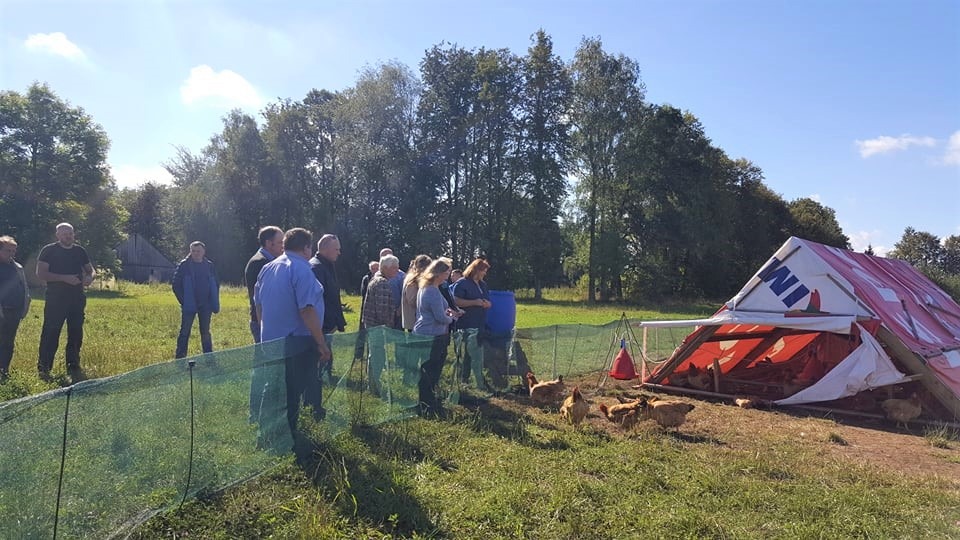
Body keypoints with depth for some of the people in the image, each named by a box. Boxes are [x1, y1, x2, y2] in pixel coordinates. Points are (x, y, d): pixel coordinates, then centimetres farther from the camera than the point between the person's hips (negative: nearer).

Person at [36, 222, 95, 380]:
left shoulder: (80, 251, 12)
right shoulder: (49, 250, -3)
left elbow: (90, 269, 19)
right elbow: (40, 273, -10)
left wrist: (89, 277, -6)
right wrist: (64, 278, -20)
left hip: (77, 298, 5)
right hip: (55, 299, -5)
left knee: (76, 334, 9)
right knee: (50, 334, -4)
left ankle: (73, 367, 19)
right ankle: (43, 369, 5)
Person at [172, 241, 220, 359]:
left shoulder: (209, 265, 6)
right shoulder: (184, 265, -4)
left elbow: (215, 284, 12)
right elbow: (176, 285, -4)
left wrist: (214, 303, 4)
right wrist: (183, 301, -9)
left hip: (205, 306, 3)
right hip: (189, 305, -3)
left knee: (205, 333, 11)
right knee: (184, 332, 2)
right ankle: (180, 358, 9)